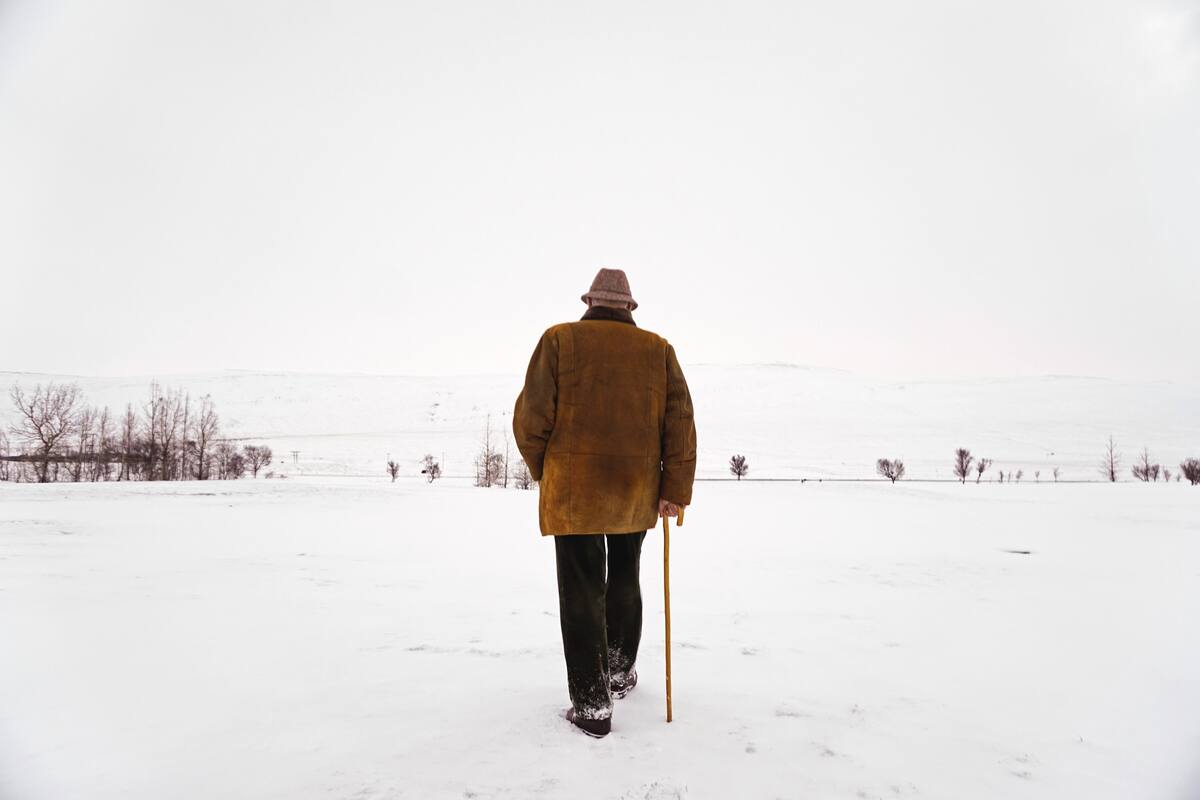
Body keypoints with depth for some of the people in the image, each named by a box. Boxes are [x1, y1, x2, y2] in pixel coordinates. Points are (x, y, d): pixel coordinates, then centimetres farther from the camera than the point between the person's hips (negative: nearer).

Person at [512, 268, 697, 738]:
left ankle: (592, 703, 7)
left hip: (574, 489, -3)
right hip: (638, 489, 3)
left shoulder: (559, 340, 0)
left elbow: (531, 417, -4)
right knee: (624, 579, 22)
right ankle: (620, 671, 35)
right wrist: (675, 488, 0)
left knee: (582, 590, 5)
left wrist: (542, 469, 11)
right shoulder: (657, 349, 7)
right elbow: (680, 421, -1)